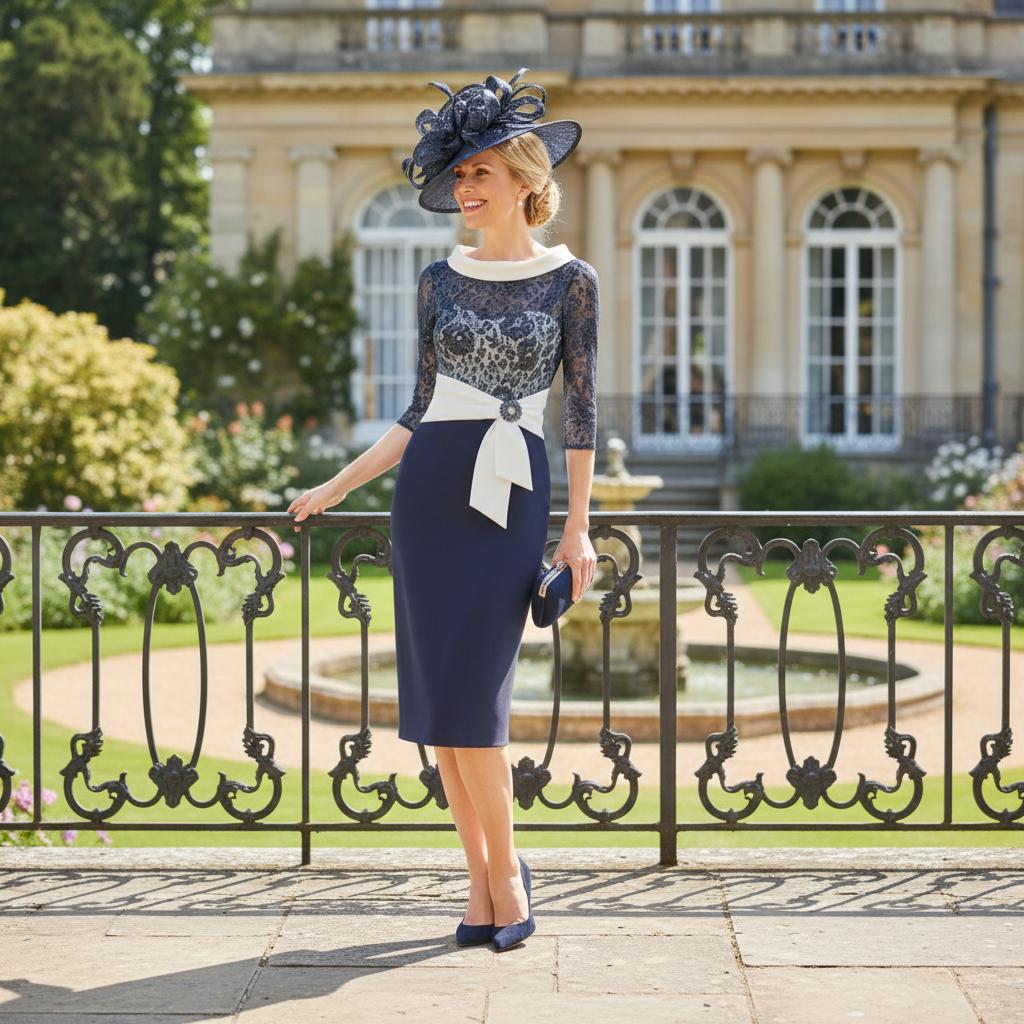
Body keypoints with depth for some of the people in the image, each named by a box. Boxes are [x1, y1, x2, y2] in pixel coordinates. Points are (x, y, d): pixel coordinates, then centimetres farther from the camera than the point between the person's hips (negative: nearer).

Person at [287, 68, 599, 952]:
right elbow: (419, 411, 12)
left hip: (513, 493, -3)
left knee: (472, 696, -11)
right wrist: (338, 486, 9)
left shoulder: (570, 279, 0)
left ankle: (504, 866, 8)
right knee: (440, 694, 1)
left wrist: (579, 529, -4)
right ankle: (483, 880, 11)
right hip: (431, 486, 3)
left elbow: (582, 410, 0)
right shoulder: (440, 280, 8)